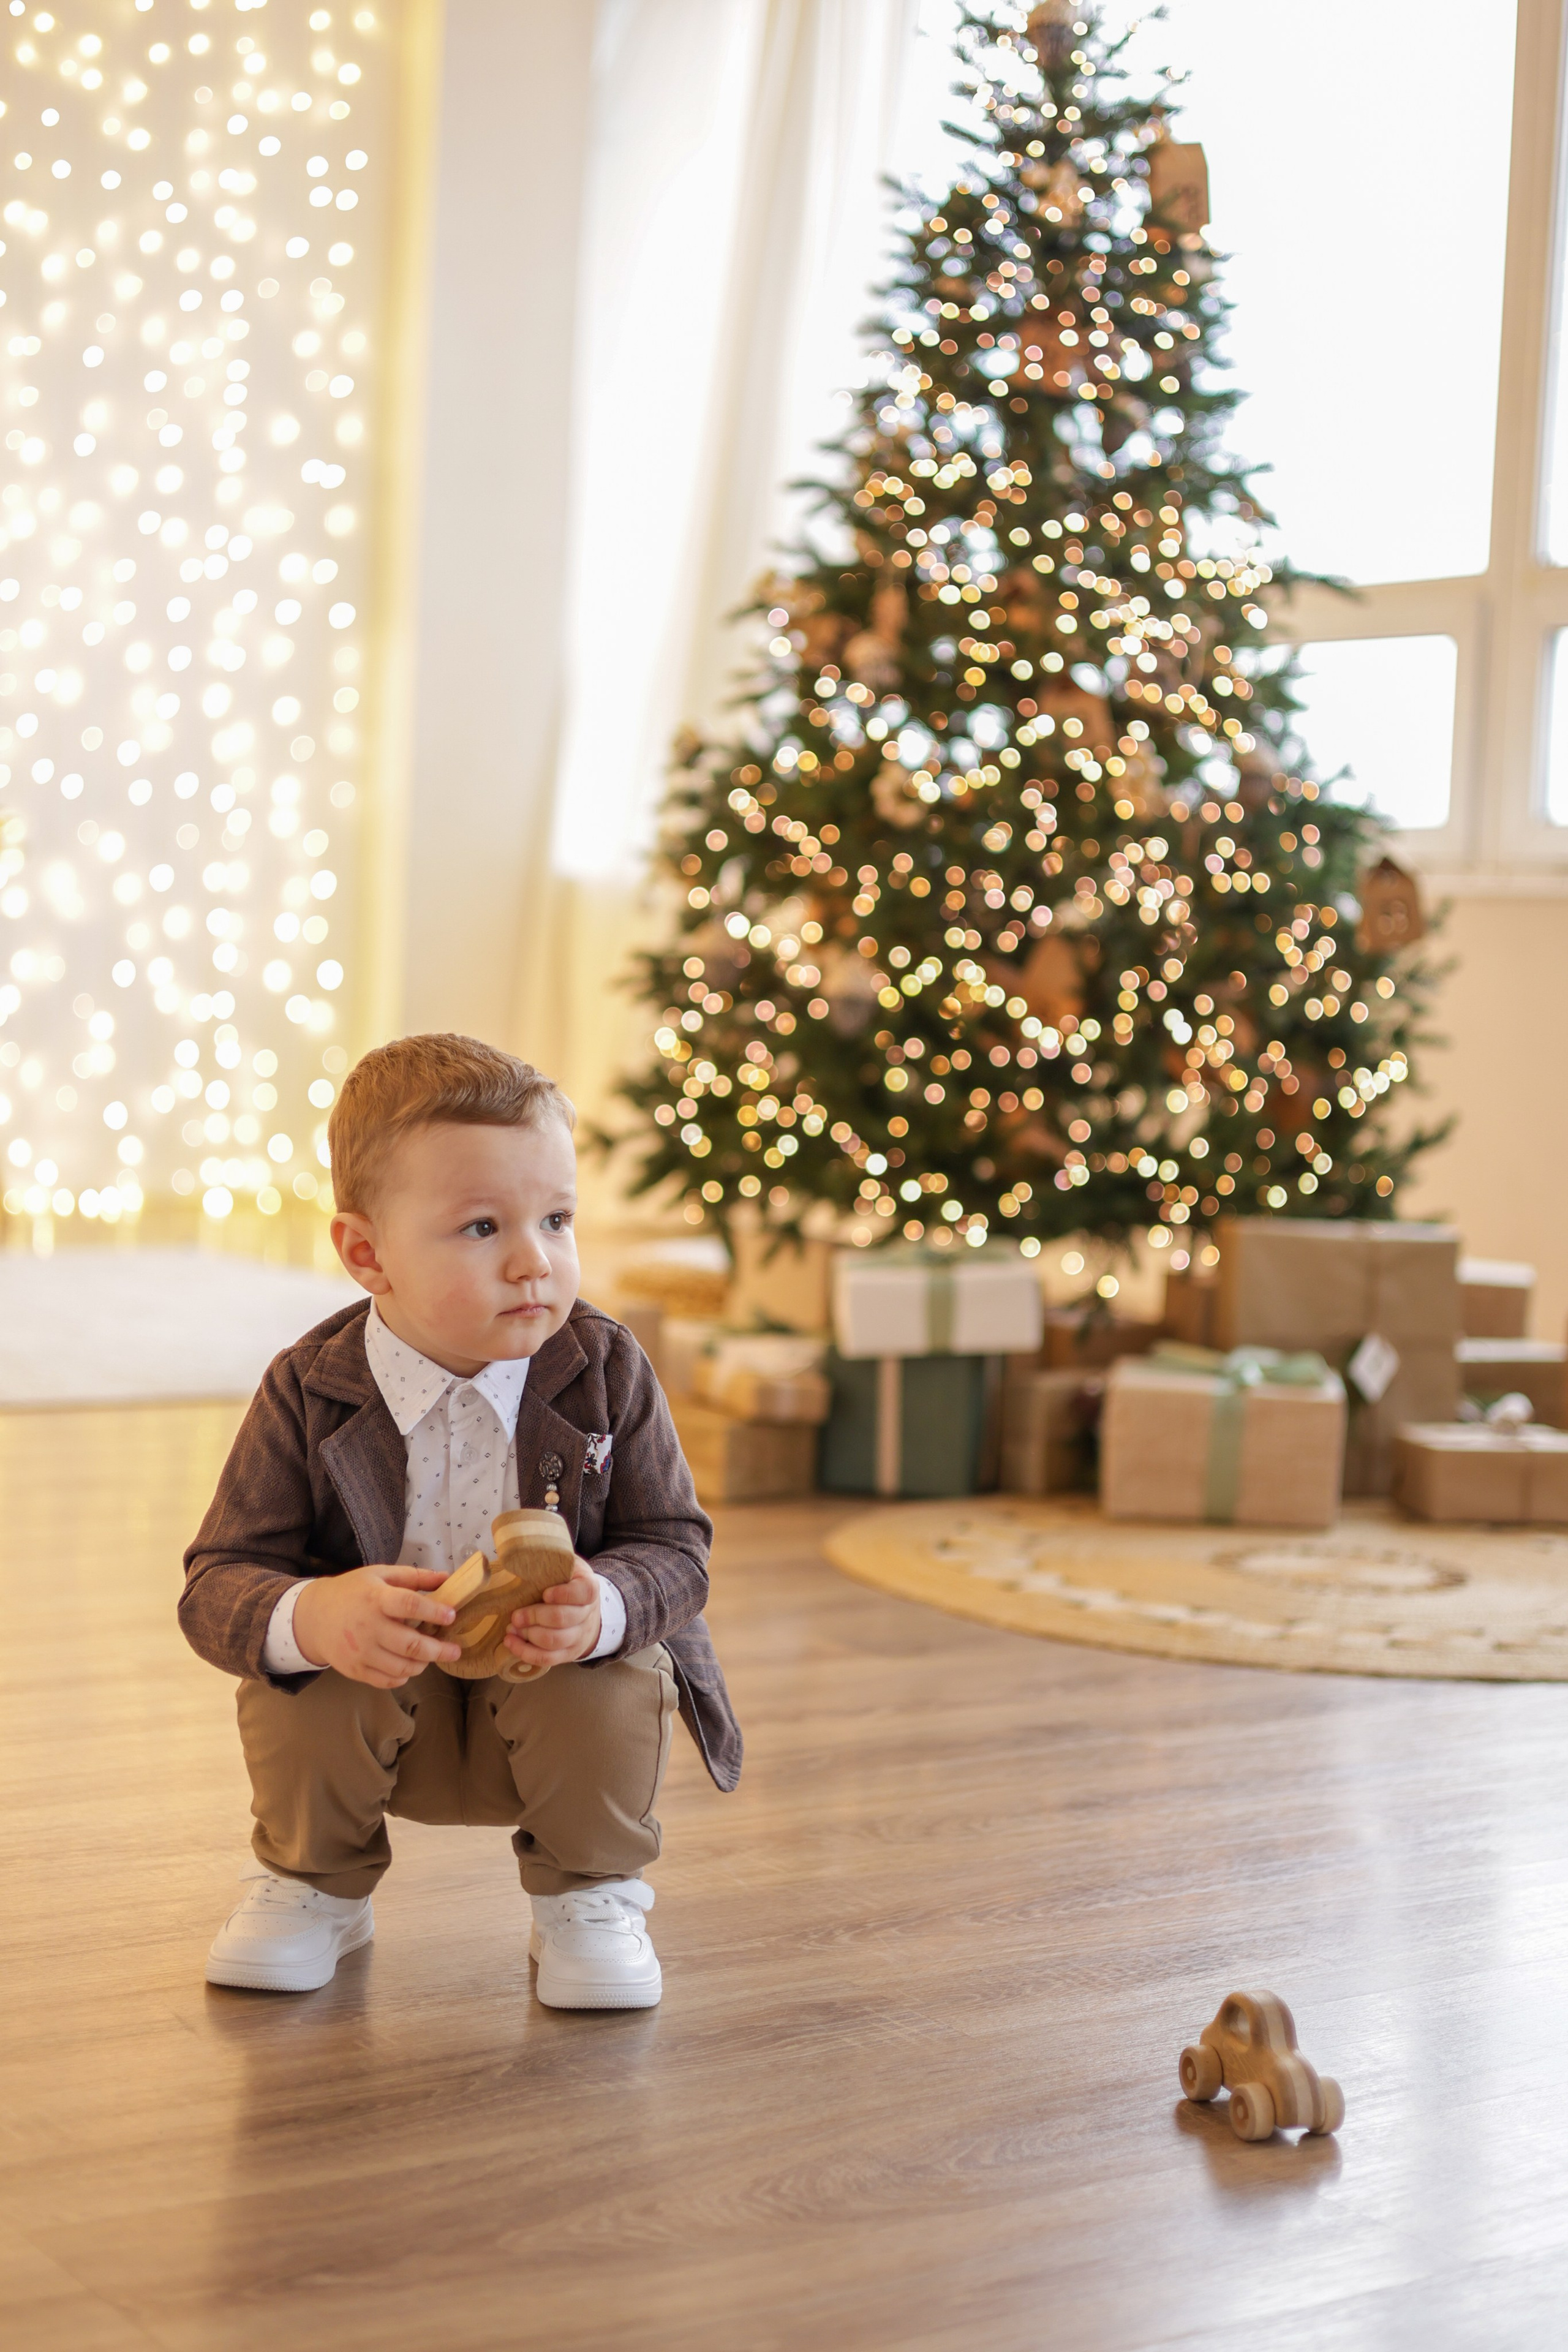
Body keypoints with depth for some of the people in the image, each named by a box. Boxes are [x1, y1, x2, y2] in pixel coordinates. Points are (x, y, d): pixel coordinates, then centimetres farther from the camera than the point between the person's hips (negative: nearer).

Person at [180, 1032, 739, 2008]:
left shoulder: (607, 1371, -15)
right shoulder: (308, 1394, -17)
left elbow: (674, 1547, -13)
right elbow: (219, 1582, -17)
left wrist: (602, 1607, -38)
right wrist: (309, 1617, -42)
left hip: (558, 1683, 0)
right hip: (382, 1706, 0)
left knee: (613, 1685, -30)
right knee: (299, 1675, -28)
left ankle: (592, 1892, 2)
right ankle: (315, 1883, 4)